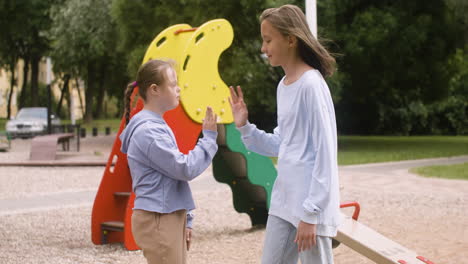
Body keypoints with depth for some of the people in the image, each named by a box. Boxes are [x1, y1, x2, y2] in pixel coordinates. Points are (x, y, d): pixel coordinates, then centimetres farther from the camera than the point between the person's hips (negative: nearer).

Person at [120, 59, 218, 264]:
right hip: (158, 222, -10)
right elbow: (185, 168, -19)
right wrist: (209, 137, -8)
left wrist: (184, 221, 19)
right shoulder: (148, 131, -16)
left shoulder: (157, 127, 17)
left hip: (170, 219, 10)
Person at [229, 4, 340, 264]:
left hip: (310, 205, -9)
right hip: (284, 201, 9)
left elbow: (325, 153, -17)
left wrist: (310, 213, -18)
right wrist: (244, 127, 5)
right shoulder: (283, 86, 12)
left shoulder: (311, 85, -14)